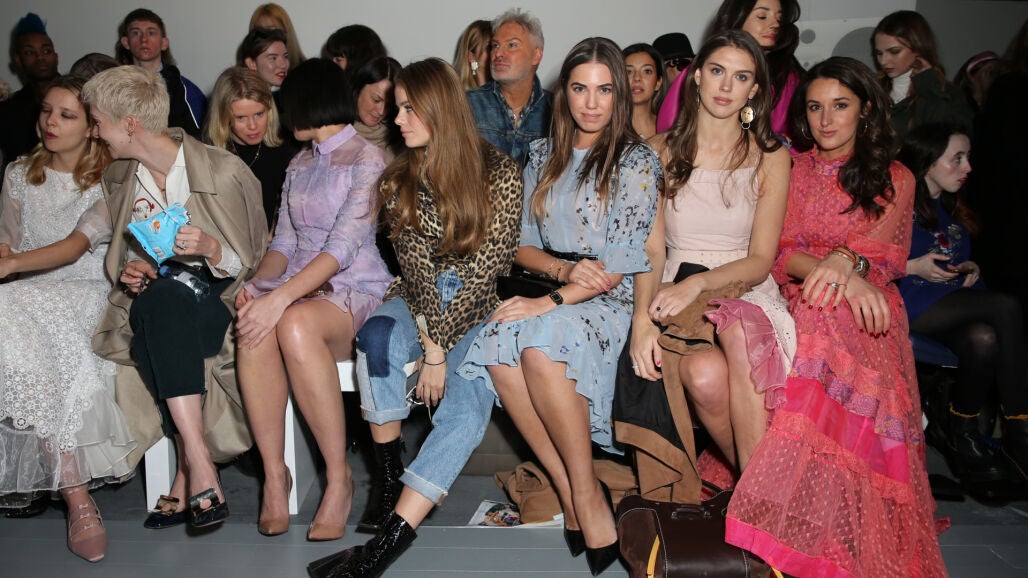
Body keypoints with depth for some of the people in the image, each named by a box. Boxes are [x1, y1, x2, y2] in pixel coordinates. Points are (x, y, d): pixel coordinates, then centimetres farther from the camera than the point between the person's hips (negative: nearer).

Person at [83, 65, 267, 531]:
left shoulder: (225, 170, -7)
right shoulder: (117, 177, 11)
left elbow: (252, 261, -4)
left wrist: (210, 248, -25)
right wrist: (127, 273, -2)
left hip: (217, 299, -4)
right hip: (150, 298, 4)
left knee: (164, 303, -37)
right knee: (162, 299, -34)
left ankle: (190, 467, -33)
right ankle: (198, 467, -37)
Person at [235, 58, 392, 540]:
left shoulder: (368, 161, -3)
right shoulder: (299, 165, 22)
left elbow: (343, 248, -15)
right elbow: (284, 242, 17)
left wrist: (280, 298, -26)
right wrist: (257, 282, -5)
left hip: (356, 289, -5)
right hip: (299, 286, 5)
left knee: (294, 325, -39)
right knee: (252, 326, -31)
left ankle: (339, 477, -26)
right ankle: (274, 473, -24)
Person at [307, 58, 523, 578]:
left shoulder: (499, 173, -6)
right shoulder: (400, 178, 5)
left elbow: (488, 269, -11)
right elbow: (415, 265, -5)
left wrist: (438, 343, -17)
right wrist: (429, 343, -19)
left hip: (477, 309, -2)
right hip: (419, 302, 3)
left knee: (465, 406, -30)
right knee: (379, 335, -34)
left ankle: (389, 536, -32)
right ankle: (387, 473, -19)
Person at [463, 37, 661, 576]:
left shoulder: (638, 161, 0)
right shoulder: (542, 156, 16)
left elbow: (620, 264, -9)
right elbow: (522, 245, 14)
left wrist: (552, 300, -19)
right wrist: (564, 268, -7)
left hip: (610, 302, -4)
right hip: (548, 294, 4)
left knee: (539, 345, -36)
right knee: (498, 348, -30)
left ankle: (586, 493, -21)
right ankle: (571, 490, -19)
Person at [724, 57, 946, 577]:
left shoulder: (895, 179, 16)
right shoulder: (789, 168, 17)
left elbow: (887, 260, 3)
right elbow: (778, 253, 5)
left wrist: (847, 260, -22)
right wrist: (839, 273, -15)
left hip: (865, 315, -1)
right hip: (794, 304, 2)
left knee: (826, 325, -38)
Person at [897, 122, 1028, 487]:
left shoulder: (954, 209, 22)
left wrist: (971, 269, 9)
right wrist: (914, 267, -17)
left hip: (955, 304, 6)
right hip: (911, 306, -6)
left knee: (983, 339, -33)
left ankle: (963, 431, -16)